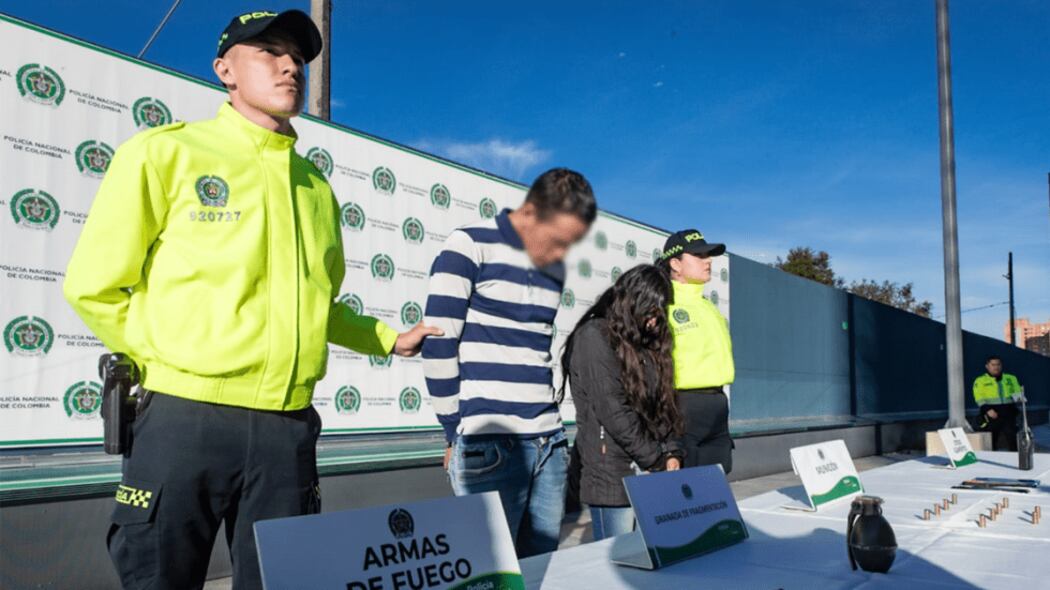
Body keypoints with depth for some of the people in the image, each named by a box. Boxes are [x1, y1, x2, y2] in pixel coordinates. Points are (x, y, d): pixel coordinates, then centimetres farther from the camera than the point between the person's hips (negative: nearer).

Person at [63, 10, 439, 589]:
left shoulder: (315, 187, 15)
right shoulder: (165, 152, 0)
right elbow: (95, 285, 0)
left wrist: (389, 339, 17)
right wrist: (171, 361, -3)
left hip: (289, 428, 5)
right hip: (185, 421, -4)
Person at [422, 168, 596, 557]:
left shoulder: (554, 269, 14)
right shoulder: (469, 248, -5)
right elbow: (437, 345, -8)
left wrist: (549, 423, 14)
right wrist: (457, 432, -5)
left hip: (548, 443, 6)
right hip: (489, 443, -6)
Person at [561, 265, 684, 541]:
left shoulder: (647, 342, 17)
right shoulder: (595, 337, -7)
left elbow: (663, 403, 16)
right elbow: (612, 411, -14)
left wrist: (671, 453, 1)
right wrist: (658, 462, -9)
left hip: (650, 476, 7)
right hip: (613, 475, -7)